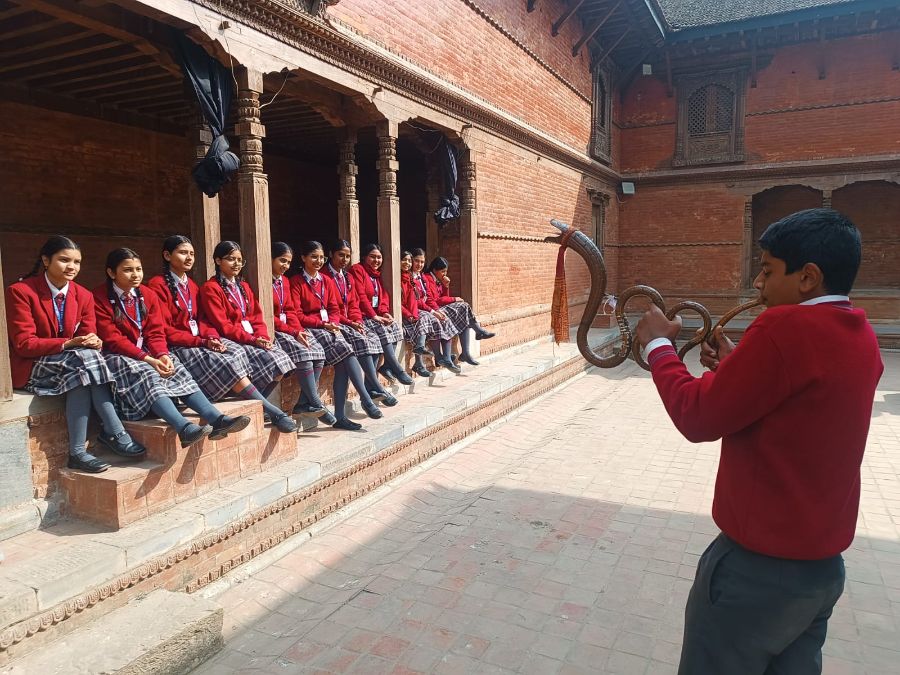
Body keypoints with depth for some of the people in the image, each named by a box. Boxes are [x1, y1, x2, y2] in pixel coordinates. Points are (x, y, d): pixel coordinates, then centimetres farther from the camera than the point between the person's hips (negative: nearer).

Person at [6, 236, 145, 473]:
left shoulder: (83, 296, 6)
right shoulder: (20, 292, -9)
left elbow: (88, 336, 3)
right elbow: (23, 344, -14)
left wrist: (94, 342, -23)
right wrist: (68, 344, -26)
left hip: (72, 361, 5)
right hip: (30, 367, -4)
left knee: (84, 371, -32)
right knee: (83, 359, -33)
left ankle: (78, 451, -31)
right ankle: (115, 432, -32)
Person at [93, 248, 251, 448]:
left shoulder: (148, 296, 9)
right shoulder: (100, 298, -8)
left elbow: (156, 333, 3)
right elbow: (112, 339, -14)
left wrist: (161, 355, -19)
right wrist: (147, 359, -24)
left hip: (149, 354, 5)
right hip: (117, 356, -5)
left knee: (177, 370, -21)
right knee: (146, 374, -32)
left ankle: (216, 419, -38)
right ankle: (184, 429, -52)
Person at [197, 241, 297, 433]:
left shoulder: (244, 287, 20)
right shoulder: (210, 288, -3)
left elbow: (256, 318, 13)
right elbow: (223, 326, -12)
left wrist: (262, 336, -8)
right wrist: (252, 339, -20)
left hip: (253, 339, 7)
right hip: (231, 341, -7)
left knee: (283, 362, -18)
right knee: (272, 362, -27)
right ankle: (274, 412, -15)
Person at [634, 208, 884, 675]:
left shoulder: (786, 326, -24)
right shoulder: (860, 335, 5)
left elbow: (699, 419, -19)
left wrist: (658, 344, -7)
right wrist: (736, 369, 6)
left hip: (761, 565, -8)